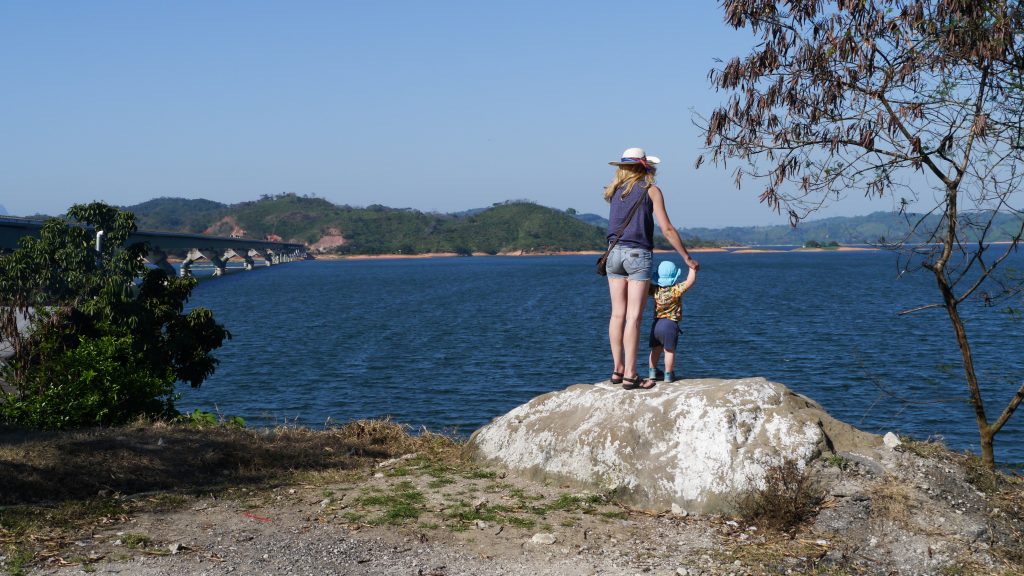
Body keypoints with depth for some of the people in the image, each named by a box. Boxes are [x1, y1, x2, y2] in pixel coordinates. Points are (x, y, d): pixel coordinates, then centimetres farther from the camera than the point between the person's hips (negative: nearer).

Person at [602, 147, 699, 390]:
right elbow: (667, 229, -5)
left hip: (614, 252, 5)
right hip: (638, 254, -5)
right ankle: (630, 375, -6)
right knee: (633, 317, -5)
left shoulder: (615, 190, 11)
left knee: (618, 314, 10)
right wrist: (687, 258, 2)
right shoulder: (650, 190, -2)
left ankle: (617, 369, 13)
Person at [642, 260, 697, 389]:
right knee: (669, 351, 5)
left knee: (655, 349, 16)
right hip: (670, 324, -5)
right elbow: (690, 281, -15)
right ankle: (668, 375, 11)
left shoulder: (655, 289, 0)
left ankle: (652, 373, 22)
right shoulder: (676, 290, -14)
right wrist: (692, 268, -2)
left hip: (656, 323, 5)